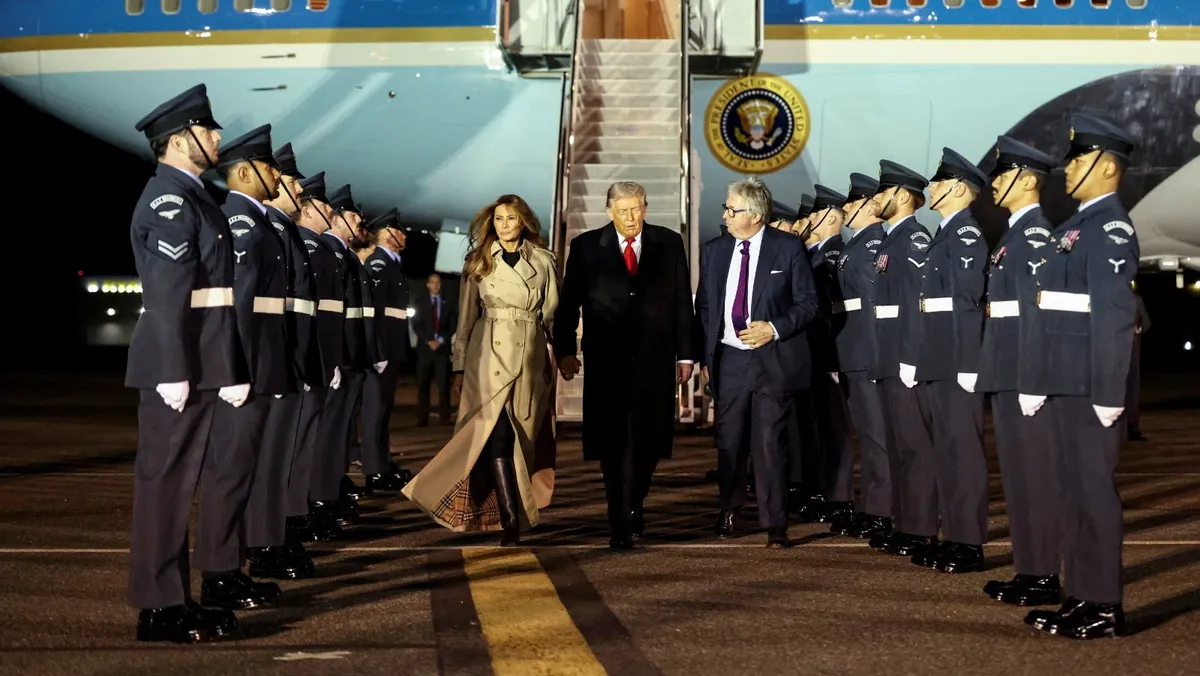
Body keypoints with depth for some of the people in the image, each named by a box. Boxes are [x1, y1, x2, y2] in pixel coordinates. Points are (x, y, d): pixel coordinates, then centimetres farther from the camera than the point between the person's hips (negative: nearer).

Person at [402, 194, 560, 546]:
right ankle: (511, 520, -16)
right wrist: (459, 364, 4)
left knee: (520, 436, 2)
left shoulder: (543, 261, 8)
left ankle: (508, 511, 17)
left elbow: (553, 315, 9)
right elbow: (466, 317, 8)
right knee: (497, 436, -14)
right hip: (488, 355, -1)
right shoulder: (478, 261, 8)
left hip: (530, 356, 1)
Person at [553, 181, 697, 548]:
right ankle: (621, 523, 10)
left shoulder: (669, 244, 6)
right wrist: (565, 350, -1)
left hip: (655, 361, 1)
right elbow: (569, 302, 5)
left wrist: (686, 353, 4)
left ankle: (633, 506, 25)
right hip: (606, 362, -1)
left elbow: (682, 301, 7)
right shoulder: (586, 246, 4)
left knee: (647, 442, 2)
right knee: (613, 444, 1)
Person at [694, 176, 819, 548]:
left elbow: (808, 303, -1)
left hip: (772, 359, -3)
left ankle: (775, 525, 5)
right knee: (729, 442, 11)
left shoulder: (789, 248, -4)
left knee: (770, 444, -4)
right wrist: (706, 355, 8)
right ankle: (729, 511, 31)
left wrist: (775, 329, -15)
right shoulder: (713, 251, 8)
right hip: (729, 360, 4)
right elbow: (704, 306, 14)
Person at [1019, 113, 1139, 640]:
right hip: (1064, 381, 9)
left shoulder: (1112, 226, -12)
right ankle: (1080, 597, 21)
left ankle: (1105, 607, 5)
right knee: (1074, 488, 13)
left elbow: (1115, 312, -19)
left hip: (1090, 385, -9)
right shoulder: (1076, 225, 17)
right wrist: (1037, 381, 16)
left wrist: (1108, 393, -23)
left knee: (1094, 488, -3)